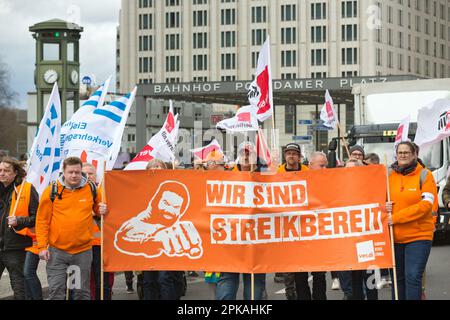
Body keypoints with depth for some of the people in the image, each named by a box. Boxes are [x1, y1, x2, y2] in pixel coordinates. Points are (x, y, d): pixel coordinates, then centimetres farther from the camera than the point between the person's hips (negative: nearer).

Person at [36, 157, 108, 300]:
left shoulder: (91, 189, 2)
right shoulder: (52, 191, -4)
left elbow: (97, 208, 20)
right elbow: (42, 220, -2)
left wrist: (102, 210, -5)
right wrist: (42, 246, -7)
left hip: (83, 250, 2)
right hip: (57, 250, -2)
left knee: (82, 291, 10)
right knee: (56, 290, 0)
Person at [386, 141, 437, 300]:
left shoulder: (424, 175, -3)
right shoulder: (389, 175, 7)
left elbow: (425, 204, -13)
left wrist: (395, 217, -16)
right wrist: (384, 207, -9)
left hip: (419, 235, -4)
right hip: (394, 236, 4)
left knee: (413, 277, -13)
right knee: (398, 277, 11)